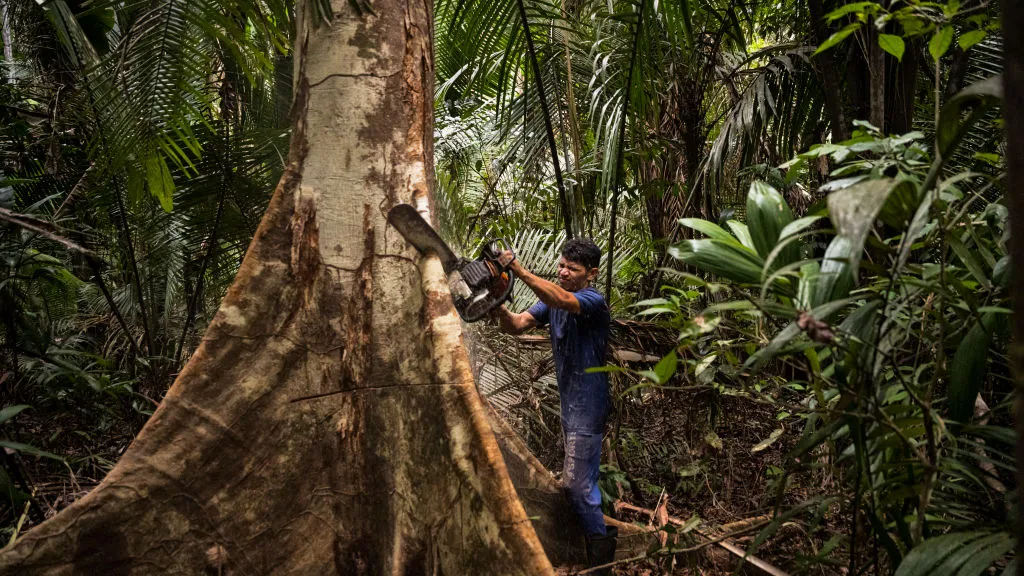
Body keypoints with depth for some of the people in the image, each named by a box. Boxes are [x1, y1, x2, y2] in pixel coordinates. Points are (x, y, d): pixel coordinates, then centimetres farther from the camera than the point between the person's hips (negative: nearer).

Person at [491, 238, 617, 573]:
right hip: (569, 403, 9)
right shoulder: (553, 300, 6)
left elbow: (561, 300, -40)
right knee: (582, 478, 23)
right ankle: (600, 531, 42)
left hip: (587, 406, -9)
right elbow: (517, 325, -4)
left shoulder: (593, 302, -19)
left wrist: (518, 269, -48)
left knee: (575, 484, -4)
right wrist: (500, 309, -26)